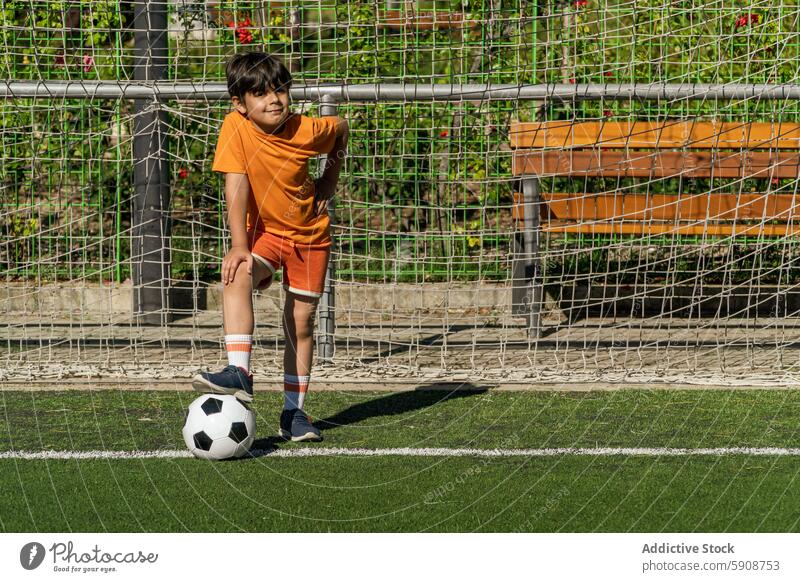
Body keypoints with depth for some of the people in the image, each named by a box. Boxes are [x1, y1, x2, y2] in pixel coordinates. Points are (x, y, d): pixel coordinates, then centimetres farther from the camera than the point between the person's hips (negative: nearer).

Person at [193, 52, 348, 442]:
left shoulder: (306, 130, -19)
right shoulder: (236, 128, -23)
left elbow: (341, 128, 4)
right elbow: (236, 188, -26)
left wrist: (330, 177, -1)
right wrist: (239, 247, -32)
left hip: (310, 233, 1)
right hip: (264, 229, -1)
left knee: (301, 320, 4)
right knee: (237, 276, -32)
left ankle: (294, 413, 16)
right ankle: (239, 373, -39)